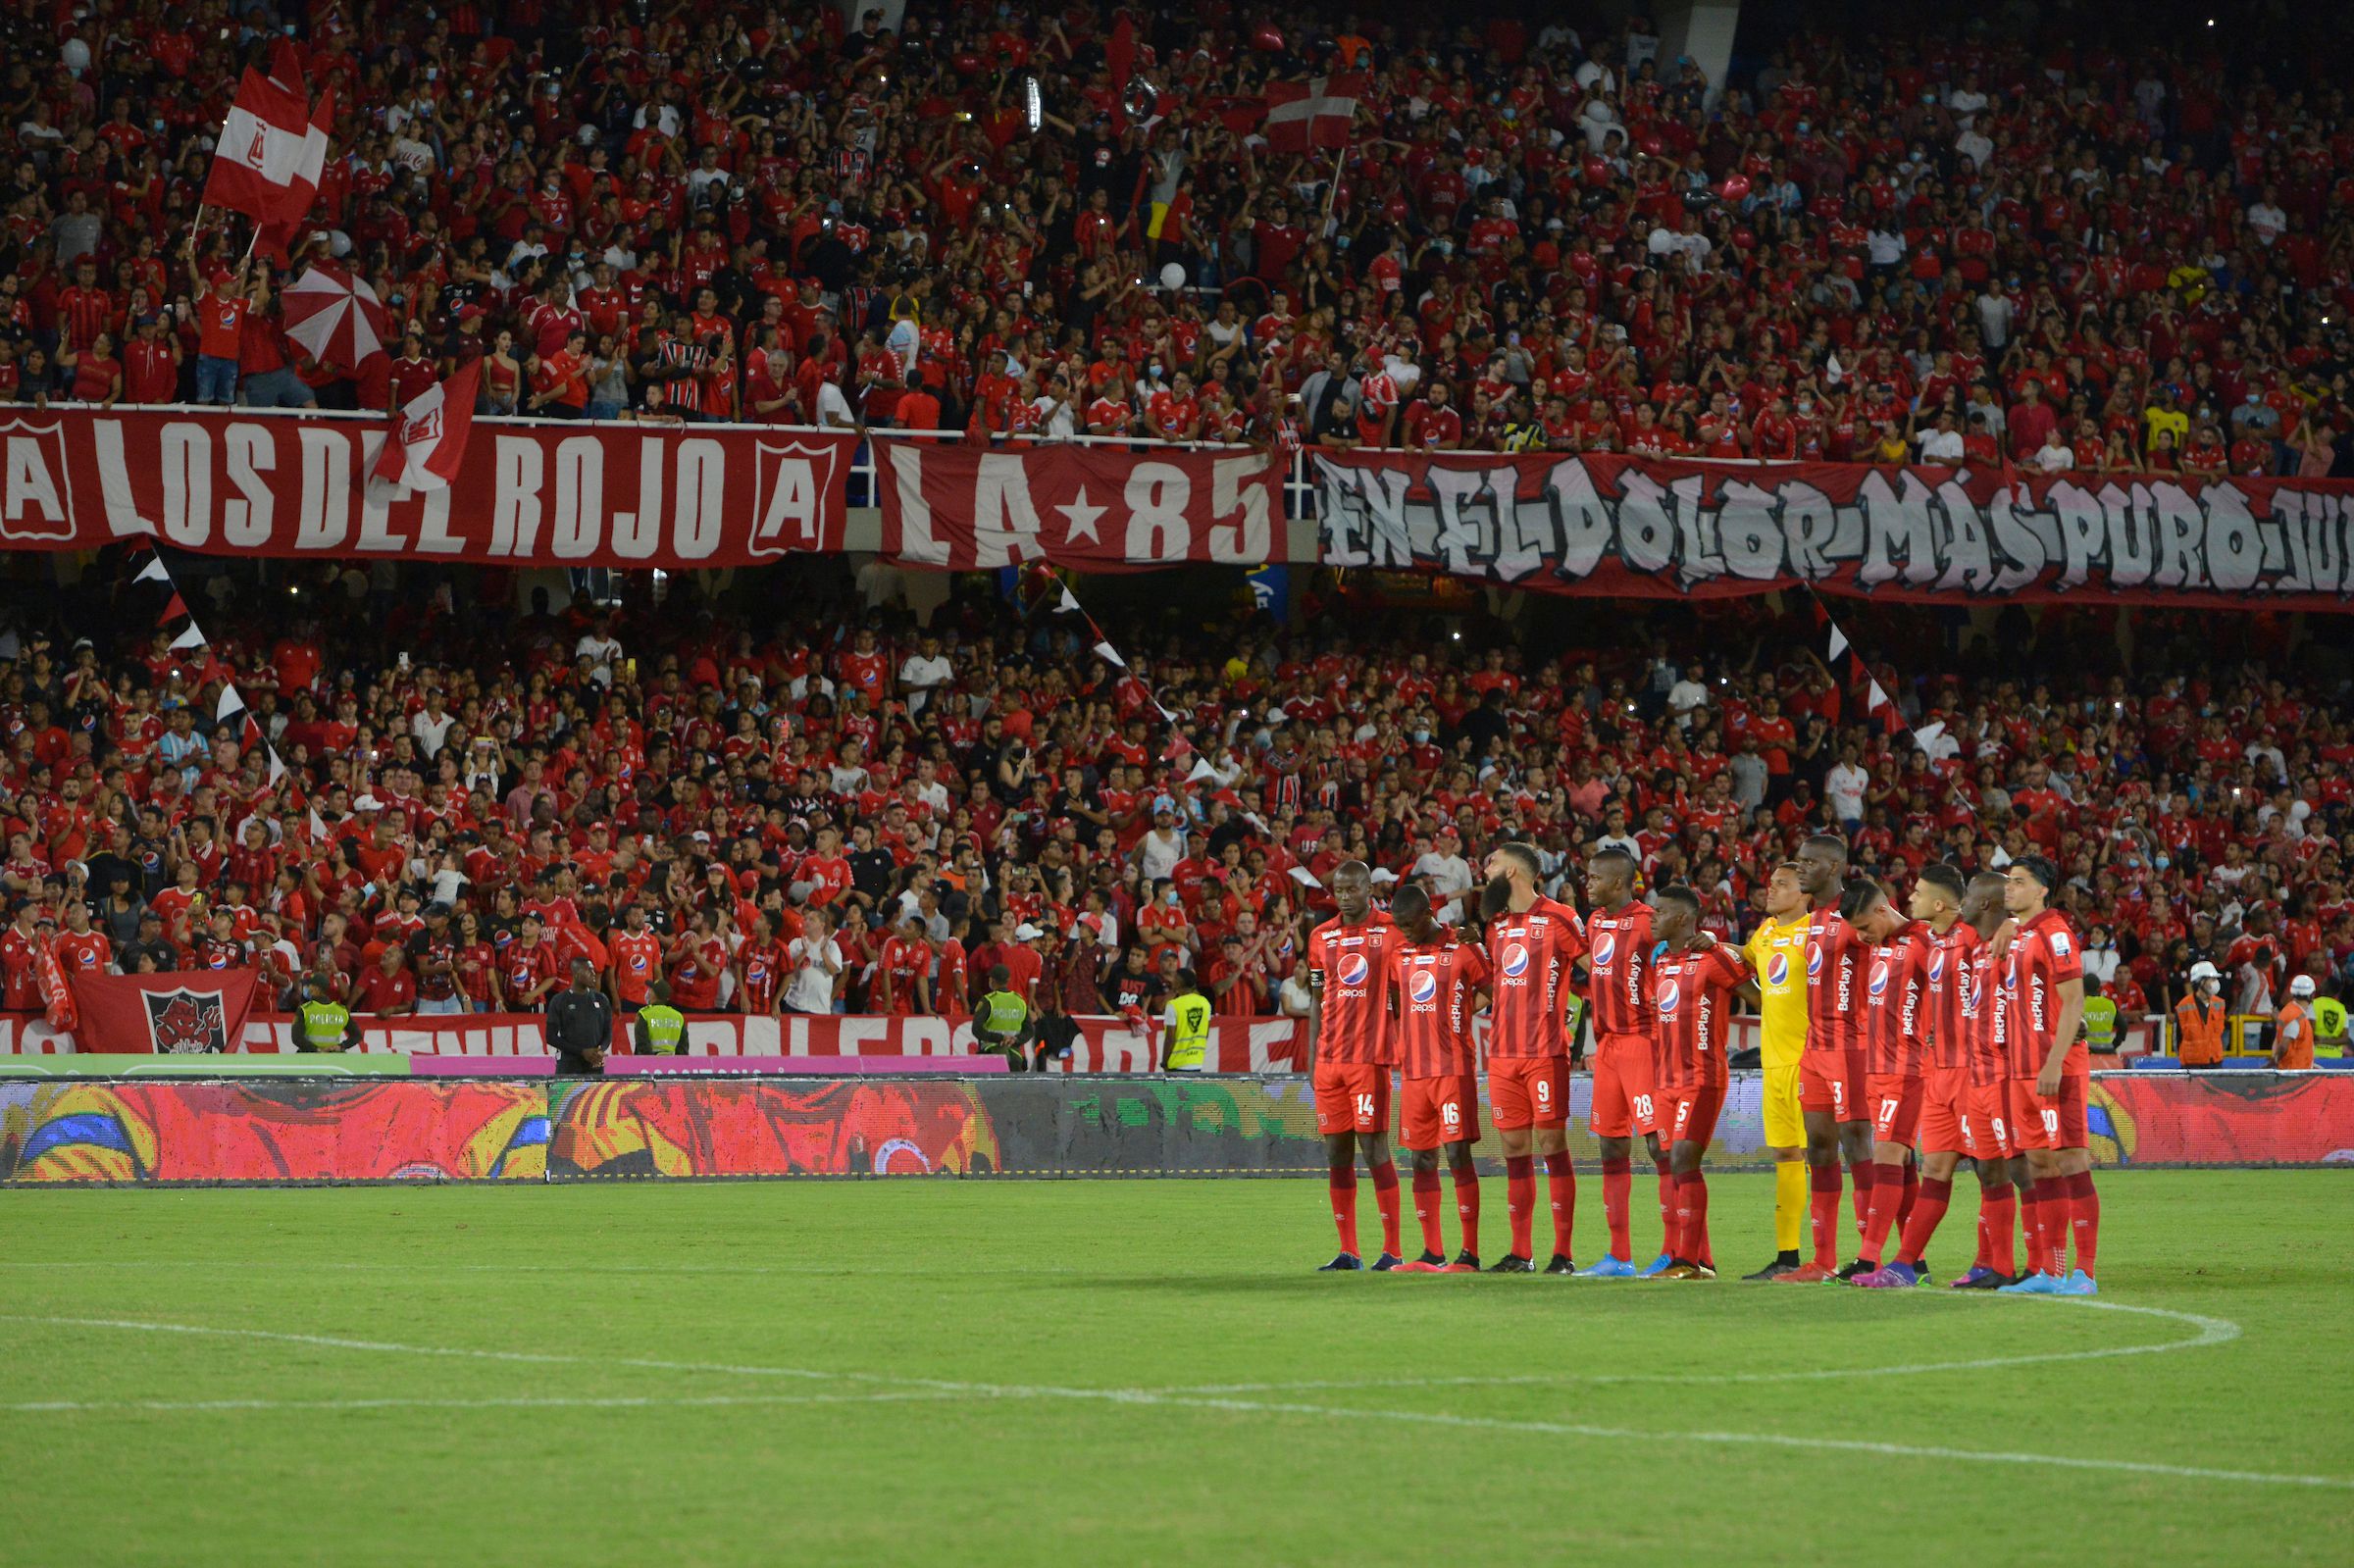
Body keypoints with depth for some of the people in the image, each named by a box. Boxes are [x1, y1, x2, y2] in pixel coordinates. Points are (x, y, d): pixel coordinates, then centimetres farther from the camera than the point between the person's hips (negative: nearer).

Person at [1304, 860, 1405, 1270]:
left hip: (1370, 1056, -5)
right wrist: (1312, 1055, 13)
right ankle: (1348, 1251, 8)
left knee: (1373, 1145, -9)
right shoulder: (1322, 937, 14)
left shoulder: (1391, 932, -1)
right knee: (1336, 1151, 4)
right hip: (1329, 1059, 5)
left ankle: (1391, 1249, -5)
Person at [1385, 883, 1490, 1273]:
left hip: (1454, 1068, -6)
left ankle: (1470, 1254, -7)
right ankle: (1432, 1253, 11)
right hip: (1414, 1071, 6)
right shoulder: (1399, 954, 13)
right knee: (1421, 1159, 6)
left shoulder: (1463, 949, -4)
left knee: (1457, 1153, -9)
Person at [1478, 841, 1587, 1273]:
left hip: (1546, 1050, -7)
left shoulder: (1558, 919, -5)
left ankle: (1563, 1253, -4)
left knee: (1551, 1142, -6)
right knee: (1513, 1147, 6)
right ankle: (1519, 1254, 10)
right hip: (1502, 1052, 7)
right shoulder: (1497, 925, 17)